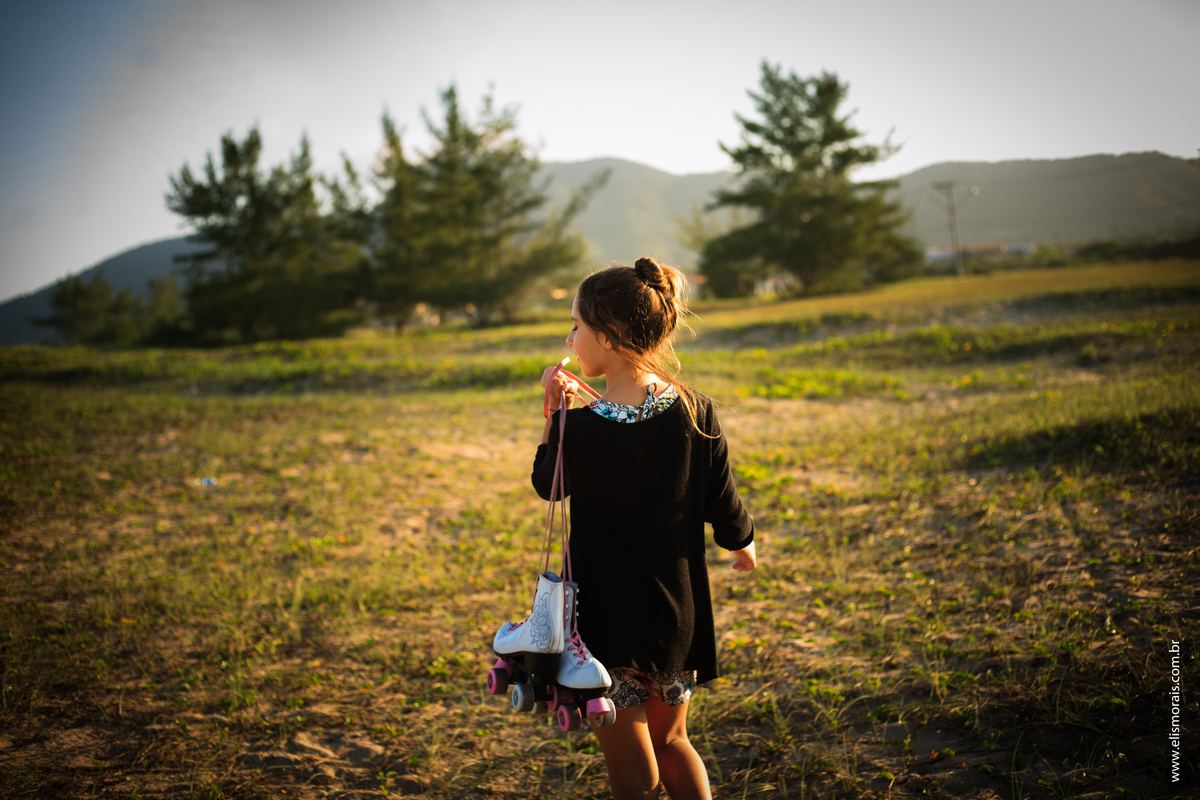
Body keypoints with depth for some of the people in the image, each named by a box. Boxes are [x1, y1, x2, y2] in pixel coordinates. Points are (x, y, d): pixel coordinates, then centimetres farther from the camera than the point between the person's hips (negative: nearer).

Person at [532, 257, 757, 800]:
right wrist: (744, 545, 20)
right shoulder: (696, 414, -11)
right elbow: (724, 509, 0)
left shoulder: (580, 428, -20)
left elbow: (546, 484, 2)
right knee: (671, 740, 28)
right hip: (679, 613, 4)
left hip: (609, 622, -4)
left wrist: (554, 413, -2)